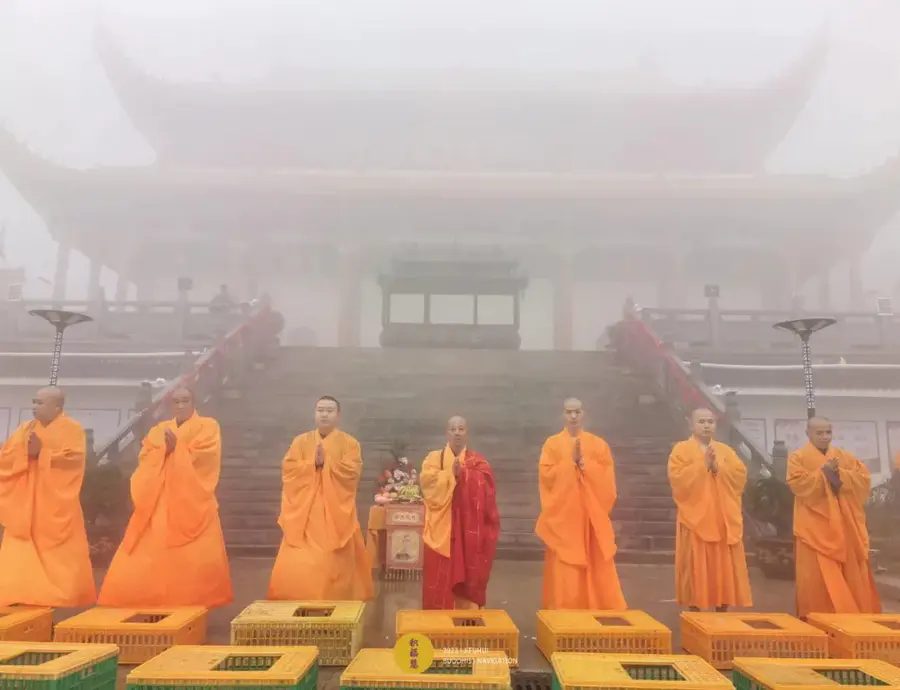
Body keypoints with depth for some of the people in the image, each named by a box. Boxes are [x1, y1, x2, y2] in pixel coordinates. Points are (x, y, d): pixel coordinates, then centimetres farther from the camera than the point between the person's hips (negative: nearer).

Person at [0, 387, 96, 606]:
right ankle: (21, 600, 8)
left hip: (56, 505, -4)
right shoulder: (25, 429, 11)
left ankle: (65, 601, 9)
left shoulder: (73, 429, -3)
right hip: (25, 504, 4)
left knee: (63, 557, 0)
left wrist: (42, 453, -15)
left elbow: (74, 458, -16)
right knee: (20, 554, 1)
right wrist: (25, 451, -14)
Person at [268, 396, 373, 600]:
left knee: (333, 564, -3)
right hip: (304, 512, 2)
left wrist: (326, 462, -14)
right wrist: (313, 464, -13)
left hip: (336, 513, -2)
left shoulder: (349, 443, 4)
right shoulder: (301, 441, 10)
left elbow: (352, 472, -10)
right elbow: (289, 469, -1)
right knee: (295, 566, -5)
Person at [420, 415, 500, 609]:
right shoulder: (434, 458, 8)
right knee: (440, 577, 0)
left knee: (468, 577, 2)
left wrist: (462, 473, -22)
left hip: (469, 529, 0)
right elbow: (428, 481, -10)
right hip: (441, 529, 0)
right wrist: (451, 473, -19)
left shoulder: (478, 461, 8)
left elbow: (483, 484, -10)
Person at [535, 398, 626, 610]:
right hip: (563, 516, -1)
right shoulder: (552, 444, 4)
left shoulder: (598, 444, 8)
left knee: (597, 569, 2)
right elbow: (547, 475, -8)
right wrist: (571, 461, -14)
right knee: (564, 573, -3)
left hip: (592, 516, 2)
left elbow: (607, 478, -1)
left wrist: (585, 463, -13)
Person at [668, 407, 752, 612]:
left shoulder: (726, 450, 15)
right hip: (695, 519, -4)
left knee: (725, 570, 6)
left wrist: (718, 467, -13)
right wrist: (703, 464, -15)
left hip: (725, 521, 4)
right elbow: (678, 479, -13)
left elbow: (741, 476, 1)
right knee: (696, 570, -3)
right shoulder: (681, 449, 1)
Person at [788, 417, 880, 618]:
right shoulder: (798, 457, 1)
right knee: (817, 574, -5)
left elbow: (864, 479, 2)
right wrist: (823, 472, -17)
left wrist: (839, 474, -13)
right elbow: (797, 483, -13)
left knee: (852, 573, 6)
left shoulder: (845, 456, 14)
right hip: (815, 526, -4)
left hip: (845, 525, 4)